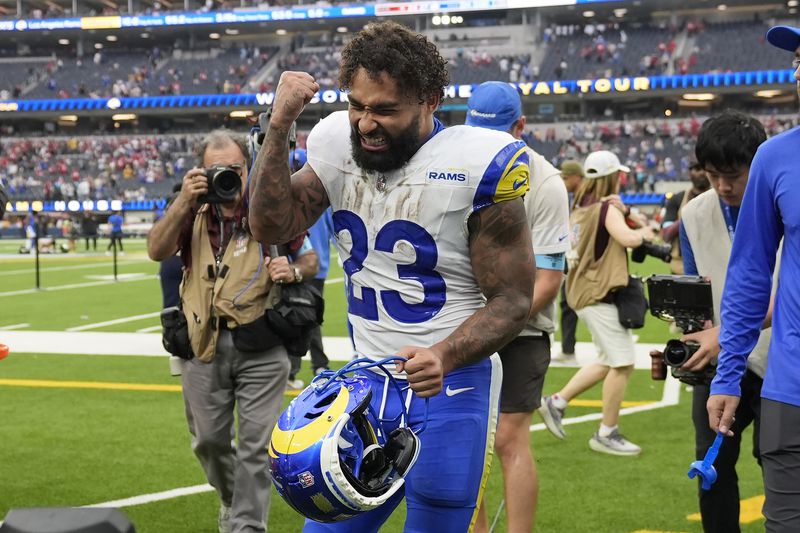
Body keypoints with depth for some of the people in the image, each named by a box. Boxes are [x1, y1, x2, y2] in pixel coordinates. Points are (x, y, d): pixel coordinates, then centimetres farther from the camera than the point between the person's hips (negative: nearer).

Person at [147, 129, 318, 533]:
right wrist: (183, 201, -21)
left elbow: (310, 259, 6)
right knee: (208, 439, 14)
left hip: (261, 349, -3)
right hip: (205, 346, 3)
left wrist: (293, 271, -17)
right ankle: (230, 497, 41)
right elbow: (157, 251, -11)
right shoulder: (193, 212, 3)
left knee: (256, 445, -1)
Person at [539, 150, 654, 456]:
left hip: (583, 291, 10)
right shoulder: (607, 208, -13)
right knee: (623, 364, -6)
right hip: (600, 295, -10)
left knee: (609, 363, 17)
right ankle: (607, 434, -1)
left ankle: (557, 402, 17)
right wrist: (644, 233, -9)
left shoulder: (581, 208, 12)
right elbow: (627, 238, -28)